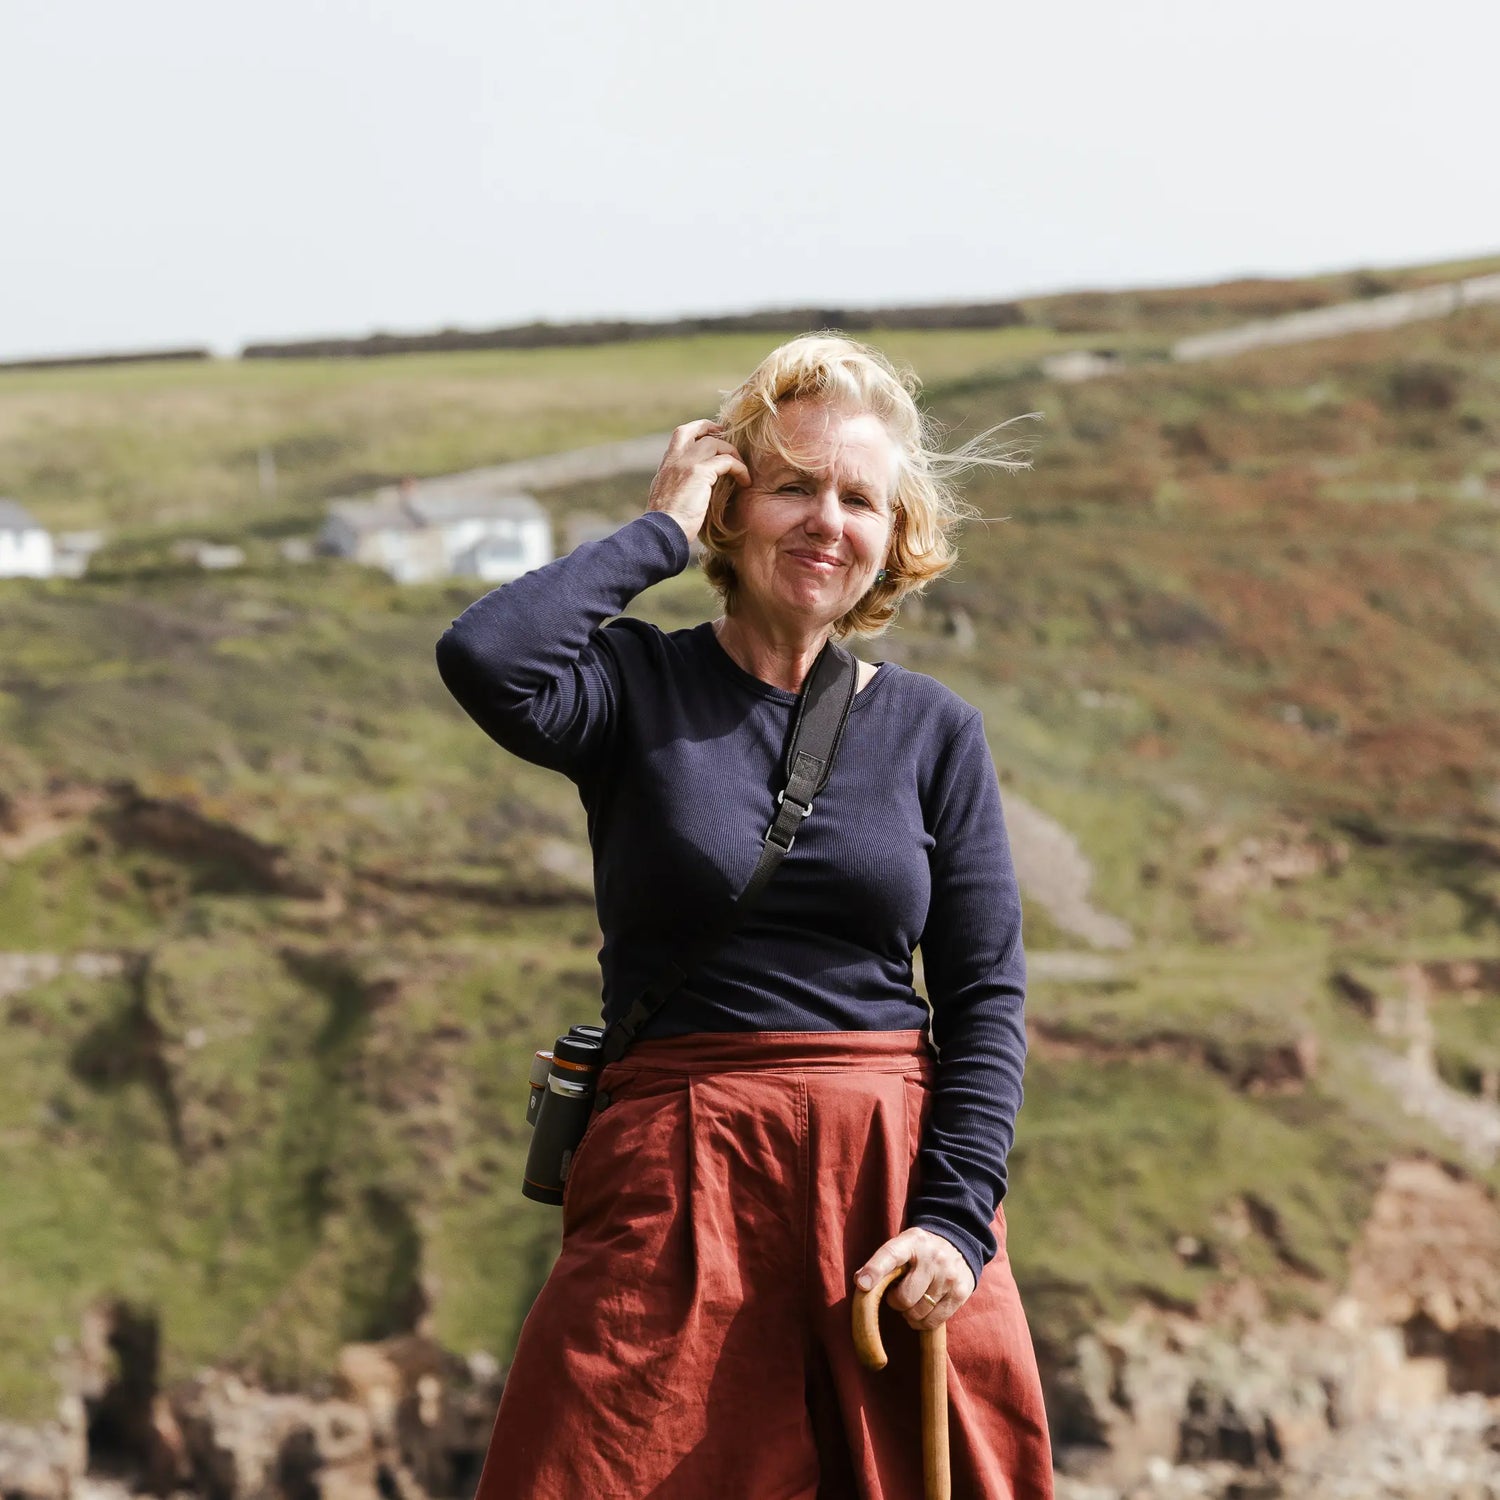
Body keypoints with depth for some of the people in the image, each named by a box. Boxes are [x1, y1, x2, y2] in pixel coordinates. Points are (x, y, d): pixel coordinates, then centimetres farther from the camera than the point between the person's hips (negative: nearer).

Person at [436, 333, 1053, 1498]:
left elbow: (987, 991, 6)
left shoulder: (935, 732, 9)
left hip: (893, 1181, 2)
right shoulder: (640, 689, 2)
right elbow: (487, 660, -20)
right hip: (675, 1187, -2)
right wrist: (660, 529, -7)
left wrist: (956, 1217, -7)